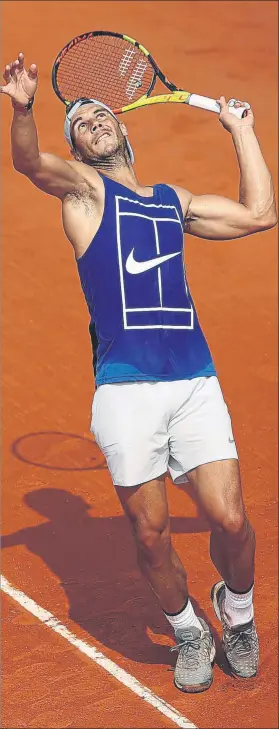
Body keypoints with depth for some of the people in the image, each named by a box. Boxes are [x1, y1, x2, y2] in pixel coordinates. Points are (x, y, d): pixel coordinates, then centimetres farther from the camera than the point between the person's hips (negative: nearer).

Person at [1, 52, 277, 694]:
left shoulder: (173, 201, 23)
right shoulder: (82, 188, 10)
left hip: (196, 383, 3)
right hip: (126, 392, -3)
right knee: (151, 536, 1)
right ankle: (188, 633, 28)